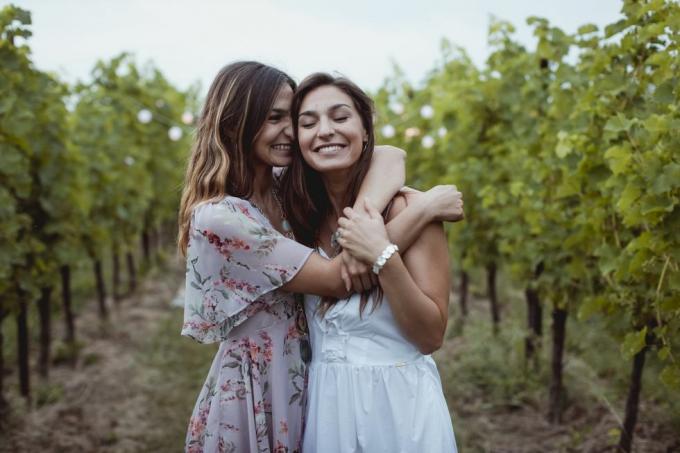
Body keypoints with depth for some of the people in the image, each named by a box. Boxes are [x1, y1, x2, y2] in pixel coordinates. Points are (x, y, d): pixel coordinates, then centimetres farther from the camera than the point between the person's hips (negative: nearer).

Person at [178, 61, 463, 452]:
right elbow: (336, 280, -23)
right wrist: (427, 207, -21)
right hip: (254, 392, -7)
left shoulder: (287, 189, 1)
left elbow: (390, 156, -4)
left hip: (304, 379, 7)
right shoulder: (216, 217, -21)